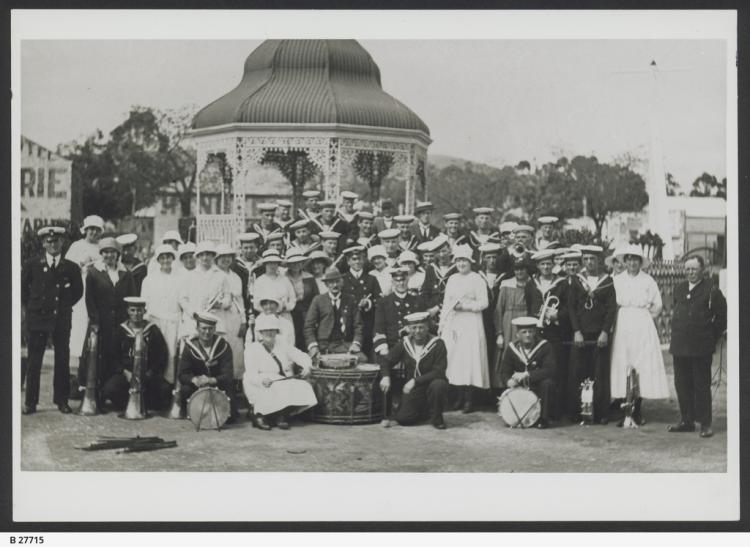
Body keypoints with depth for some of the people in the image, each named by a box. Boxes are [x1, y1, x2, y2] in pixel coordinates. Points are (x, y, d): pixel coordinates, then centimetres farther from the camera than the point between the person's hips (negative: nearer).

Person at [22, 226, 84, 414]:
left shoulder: (71, 268, 4)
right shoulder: (32, 265, 2)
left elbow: (78, 291, 16)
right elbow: (22, 287, 13)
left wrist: (65, 306, 9)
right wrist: (29, 307, 9)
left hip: (62, 319, 1)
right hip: (37, 319, -1)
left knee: (62, 361, 3)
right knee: (34, 362, 0)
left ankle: (61, 400, 14)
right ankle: (30, 402, 6)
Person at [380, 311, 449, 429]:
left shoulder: (438, 344, -12)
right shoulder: (403, 343, 0)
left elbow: (438, 372, -17)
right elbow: (387, 361, 6)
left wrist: (415, 381, -25)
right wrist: (386, 376, -16)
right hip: (412, 391, 3)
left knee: (438, 385, -37)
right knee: (401, 419, -16)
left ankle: (436, 417, -9)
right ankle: (425, 412, 17)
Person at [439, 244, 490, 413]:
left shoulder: (477, 279, 0)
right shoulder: (452, 279, 17)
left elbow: (483, 303, -5)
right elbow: (446, 302, 18)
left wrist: (464, 305, -14)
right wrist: (441, 323, 12)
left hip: (470, 325, -5)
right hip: (452, 325, 5)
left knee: (468, 360, -8)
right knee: (452, 359, 0)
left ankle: (469, 400, -7)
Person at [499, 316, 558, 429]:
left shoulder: (545, 347, -10)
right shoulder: (512, 348, 1)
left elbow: (550, 370, -23)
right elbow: (504, 373, -1)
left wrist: (527, 374, -34)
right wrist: (509, 381, -27)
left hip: (540, 388, -2)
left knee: (548, 383, -34)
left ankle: (544, 419, -17)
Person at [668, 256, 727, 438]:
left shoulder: (711, 290, -5)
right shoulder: (679, 289, 12)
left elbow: (722, 317, -2)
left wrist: (712, 337, -2)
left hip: (701, 348, -5)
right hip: (679, 346, 5)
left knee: (702, 385, -1)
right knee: (682, 385, 9)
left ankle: (705, 424, 5)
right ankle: (686, 420, 19)